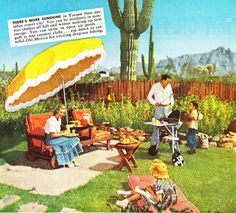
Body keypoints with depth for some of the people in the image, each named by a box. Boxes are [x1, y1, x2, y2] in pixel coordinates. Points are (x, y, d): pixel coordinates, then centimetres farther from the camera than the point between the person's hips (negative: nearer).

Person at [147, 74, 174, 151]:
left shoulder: (169, 86, 8)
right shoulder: (155, 86, -3)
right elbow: (149, 96, 2)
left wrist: (171, 103, 4)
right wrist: (154, 103, -13)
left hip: (168, 108, 4)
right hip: (159, 108, -3)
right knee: (156, 126, -3)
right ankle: (154, 145, 5)